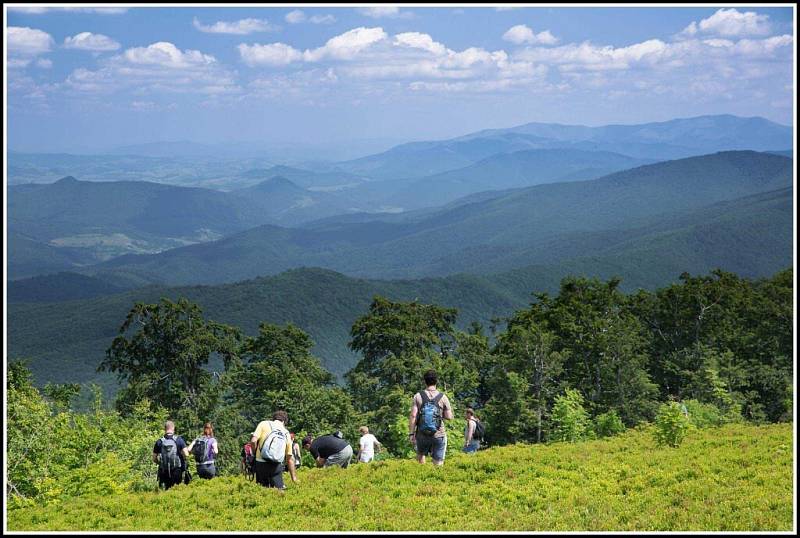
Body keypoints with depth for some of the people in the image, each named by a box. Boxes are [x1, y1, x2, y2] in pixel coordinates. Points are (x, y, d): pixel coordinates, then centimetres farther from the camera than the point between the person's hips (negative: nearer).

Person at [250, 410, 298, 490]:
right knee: (278, 490, 1)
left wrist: (255, 453, 12)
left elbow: (253, 441, -7)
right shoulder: (286, 433, 15)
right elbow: (289, 459, 16)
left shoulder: (264, 424, 7)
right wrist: (294, 477, 22)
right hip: (277, 465, 1)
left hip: (261, 463, -1)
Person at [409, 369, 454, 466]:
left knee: (421, 455, 26)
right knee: (438, 463, 5)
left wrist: (411, 434, -2)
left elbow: (413, 416, -7)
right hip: (438, 435, -1)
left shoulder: (418, 396, -2)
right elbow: (449, 417, -1)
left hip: (422, 434, 1)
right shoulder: (443, 397, -2)